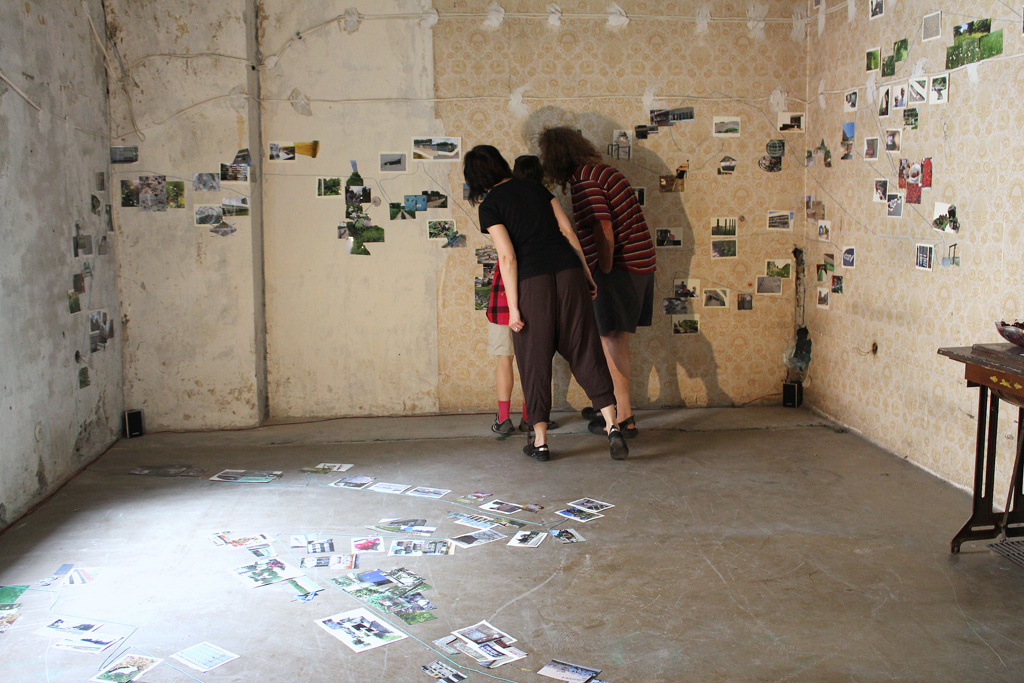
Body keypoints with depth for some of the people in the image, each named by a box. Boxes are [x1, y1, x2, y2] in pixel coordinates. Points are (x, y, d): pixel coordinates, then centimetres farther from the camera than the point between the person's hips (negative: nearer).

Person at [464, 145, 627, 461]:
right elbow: (567, 231, 11)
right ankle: (612, 426, -2)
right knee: (584, 351, 7)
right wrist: (586, 273, 16)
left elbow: (508, 257, -8)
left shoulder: (490, 206, 1)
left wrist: (513, 307, -6)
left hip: (532, 280, -4)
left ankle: (540, 441, 12)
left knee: (534, 359, 7)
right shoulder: (535, 187, 16)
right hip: (568, 270, 4)